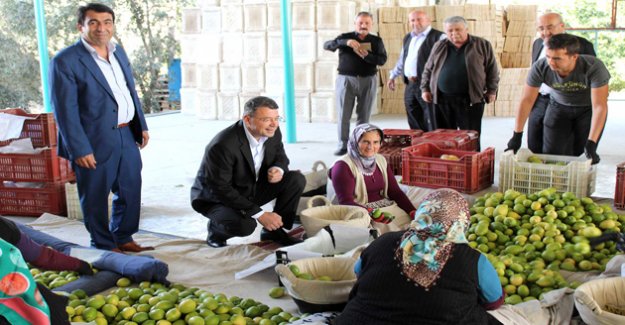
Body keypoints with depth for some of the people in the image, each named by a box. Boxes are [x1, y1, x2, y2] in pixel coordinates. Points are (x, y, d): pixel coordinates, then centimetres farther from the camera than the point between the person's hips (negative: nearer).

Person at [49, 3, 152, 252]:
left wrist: (141, 126, 14)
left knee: (130, 192, 16)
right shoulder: (65, 61, -13)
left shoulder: (118, 52, 9)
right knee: (95, 197, 8)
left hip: (126, 136, 7)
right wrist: (79, 150, -18)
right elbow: (65, 111, -15)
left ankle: (123, 238, 35)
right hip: (95, 142, -7)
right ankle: (105, 246, 26)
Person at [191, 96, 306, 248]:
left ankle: (275, 230, 3)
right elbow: (221, 189, -29)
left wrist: (279, 169, -19)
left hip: (253, 189, 7)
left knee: (297, 179, -10)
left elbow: (279, 155, 8)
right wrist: (259, 214, -30)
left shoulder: (272, 132, -12)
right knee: (245, 225, -36)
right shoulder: (222, 146, -33)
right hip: (216, 199, -7)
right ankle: (215, 228, -1)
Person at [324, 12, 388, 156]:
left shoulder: (376, 41, 7)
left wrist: (366, 55, -20)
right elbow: (326, 45, -10)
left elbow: (382, 60, -3)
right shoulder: (345, 37, 3)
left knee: (364, 116, 5)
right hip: (346, 79, -1)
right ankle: (343, 145, 3)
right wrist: (345, 42, -26)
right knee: (344, 115, -2)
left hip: (368, 81, 1)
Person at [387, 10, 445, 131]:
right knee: (414, 123, 13)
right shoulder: (408, 38, 18)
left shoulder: (438, 37, -7)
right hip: (410, 85, 8)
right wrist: (393, 76, 29)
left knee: (432, 125, -5)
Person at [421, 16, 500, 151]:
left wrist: (491, 90, 1)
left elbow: (492, 69, 5)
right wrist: (425, 89, 9)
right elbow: (428, 69, 16)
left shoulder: (482, 45, 2)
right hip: (442, 100, 3)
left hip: (471, 100, -3)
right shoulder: (439, 46, 10)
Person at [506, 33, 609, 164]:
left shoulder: (594, 67, -34)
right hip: (559, 106, 2)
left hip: (588, 108, -2)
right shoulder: (540, 67, -28)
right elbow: (526, 100, -21)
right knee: (551, 154, -4)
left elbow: (599, 106, -34)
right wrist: (516, 136, -23)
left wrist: (591, 143, -41)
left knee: (578, 151, -6)